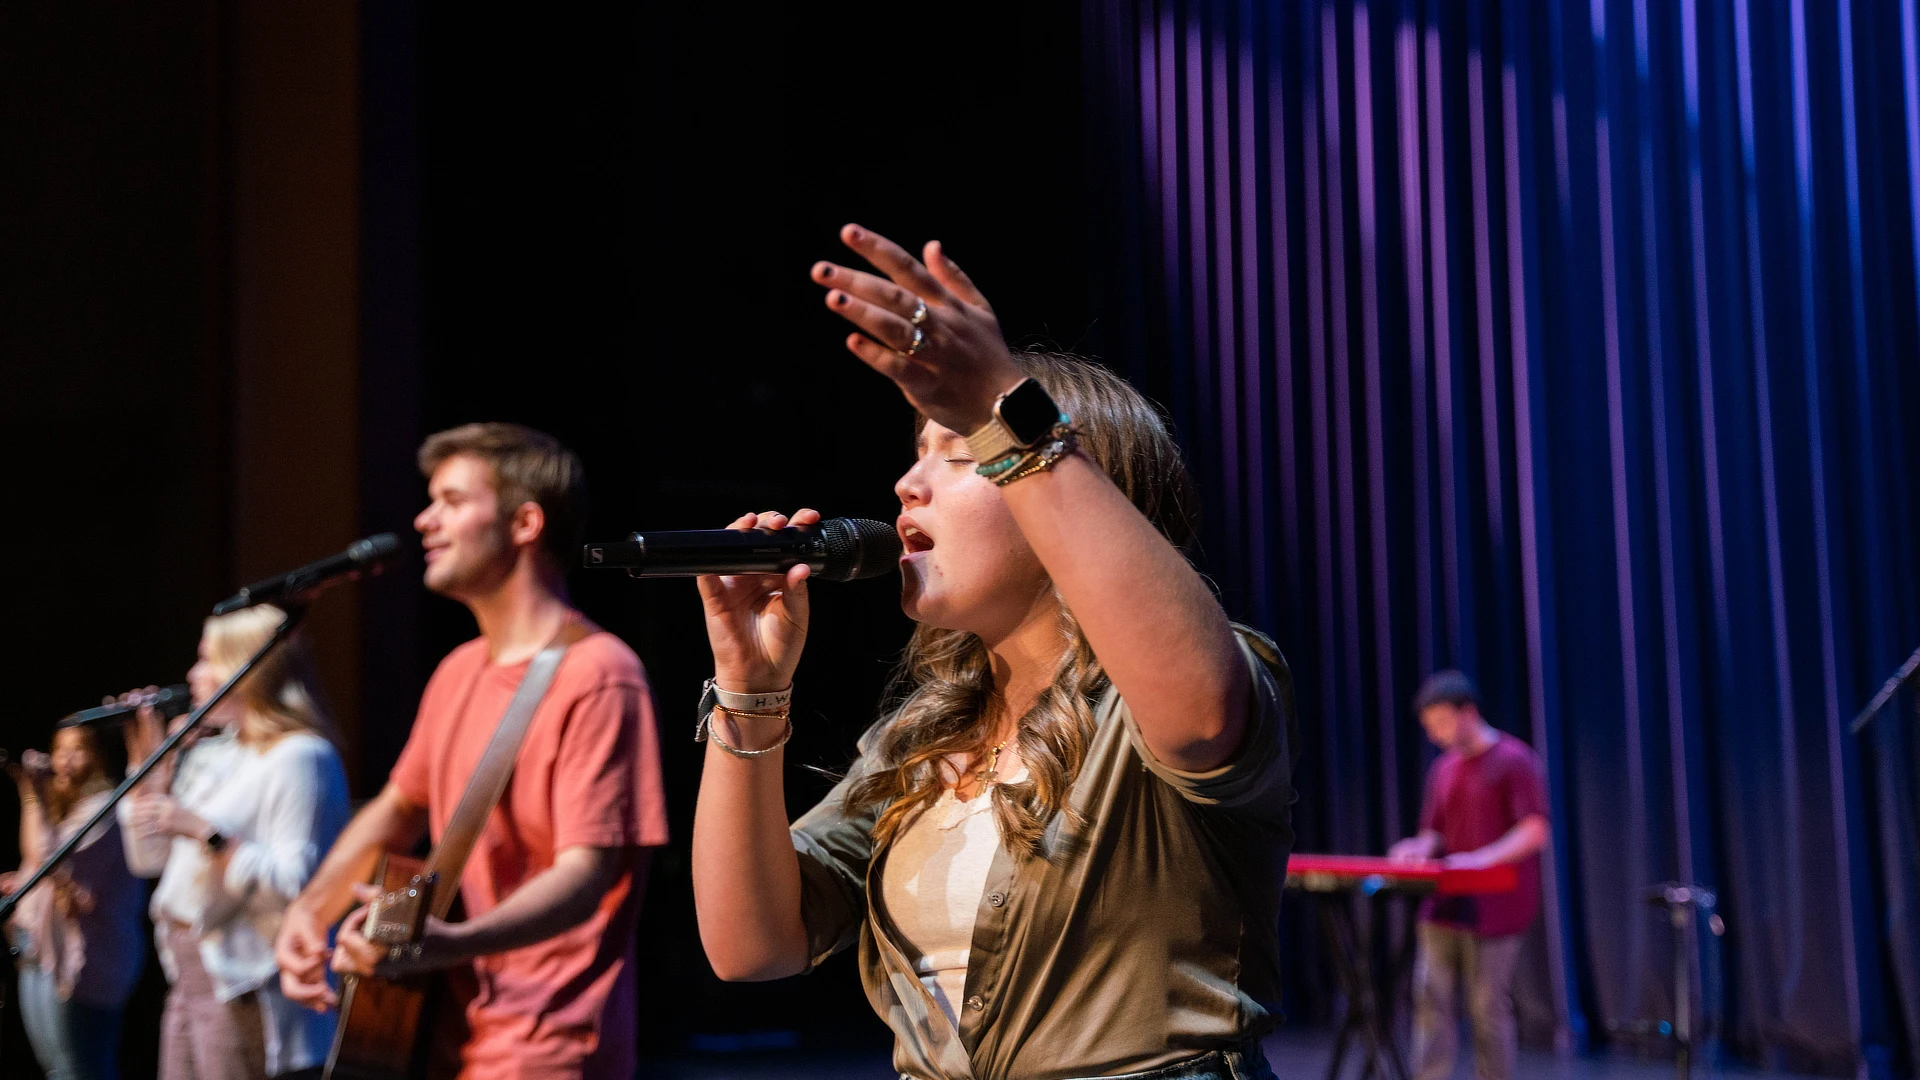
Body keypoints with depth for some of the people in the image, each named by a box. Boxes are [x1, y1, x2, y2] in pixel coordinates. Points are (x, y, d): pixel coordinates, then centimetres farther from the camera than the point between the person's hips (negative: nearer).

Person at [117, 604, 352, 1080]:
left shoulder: (299, 756, -12)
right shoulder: (211, 752, 16)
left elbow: (298, 885, -23)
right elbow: (149, 859, 22)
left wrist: (204, 831, -24)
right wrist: (148, 766, 13)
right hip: (191, 980, 9)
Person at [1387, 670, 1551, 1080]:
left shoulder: (1514, 761, -7)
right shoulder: (1443, 768, 15)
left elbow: (1535, 831, -14)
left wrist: (1482, 859, -26)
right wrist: (1420, 848, -3)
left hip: (1494, 906, -7)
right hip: (1444, 904, 7)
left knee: (1488, 1006, -1)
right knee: (1431, 997, 0)